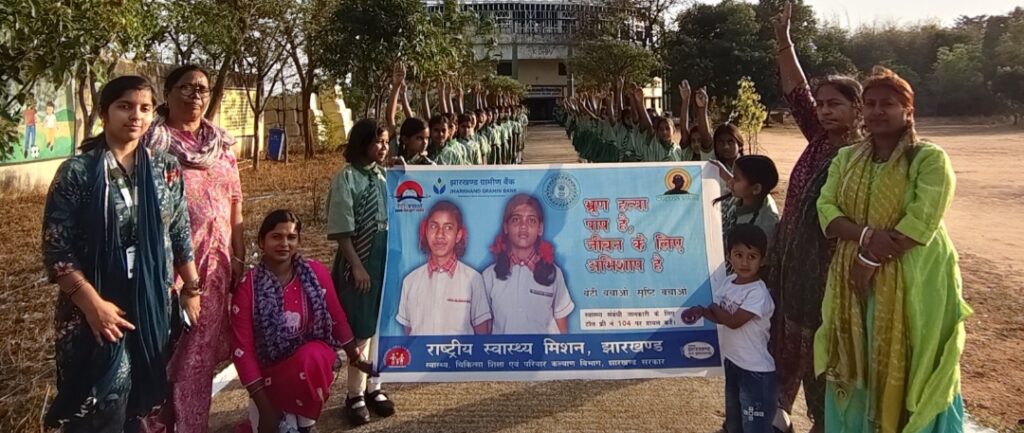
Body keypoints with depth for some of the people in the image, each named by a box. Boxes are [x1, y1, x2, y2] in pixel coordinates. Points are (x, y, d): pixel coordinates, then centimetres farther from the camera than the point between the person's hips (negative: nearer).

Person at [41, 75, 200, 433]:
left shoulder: (166, 168, 3)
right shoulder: (77, 171, -8)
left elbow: (181, 235, 10)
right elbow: (56, 248, -10)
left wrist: (192, 289, 9)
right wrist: (93, 304, -18)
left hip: (153, 308, 4)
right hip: (96, 311, -3)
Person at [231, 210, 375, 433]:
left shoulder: (316, 272, -8)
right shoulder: (248, 286, -13)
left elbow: (338, 319, 5)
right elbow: (242, 349, -13)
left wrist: (357, 359, 14)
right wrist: (265, 408, -16)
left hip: (314, 359, 1)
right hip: (272, 371, -1)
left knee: (311, 357, -35)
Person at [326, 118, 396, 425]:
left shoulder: (384, 175, 9)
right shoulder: (346, 178, -10)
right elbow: (342, 229, -13)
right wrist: (356, 265, -16)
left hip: (387, 258, 6)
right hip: (360, 261, -6)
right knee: (362, 330, 0)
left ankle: (374, 388, 25)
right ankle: (356, 395, 13)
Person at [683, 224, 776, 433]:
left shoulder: (758, 293, -21)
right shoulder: (725, 283, 1)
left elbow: (733, 321, -23)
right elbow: (719, 314, 10)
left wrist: (710, 308, -8)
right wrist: (701, 311, -11)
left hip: (755, 370, -8)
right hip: (731, 363, 8)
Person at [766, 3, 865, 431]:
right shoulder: (819, 140, 6)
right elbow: (796, 94, 3)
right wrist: (783, 40, -4)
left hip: (833, 263, -6)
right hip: (795, 257, 6)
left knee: (823, 343, 6)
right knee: (790, 333, 14)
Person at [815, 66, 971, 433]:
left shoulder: (930, 158, -5)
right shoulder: (846, 158, 10)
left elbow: (921, 222, -15)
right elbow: (826, 209, -2)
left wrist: (871, 259, -19)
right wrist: (866, 234, -19)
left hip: (912, 284, -4)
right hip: (855, 282, 4)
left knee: (906, 378, 3)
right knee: (857, 373, 12)